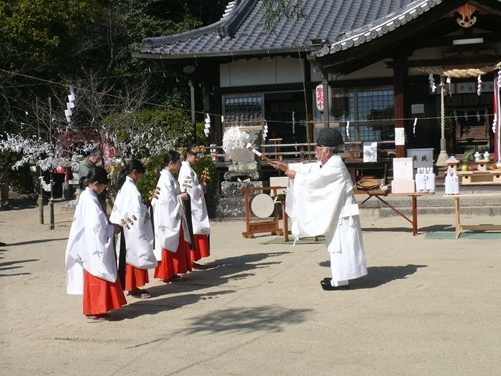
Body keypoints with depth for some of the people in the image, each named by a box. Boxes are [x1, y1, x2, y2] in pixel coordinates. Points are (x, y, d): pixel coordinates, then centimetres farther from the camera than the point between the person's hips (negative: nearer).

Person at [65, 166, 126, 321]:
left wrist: (109, 225, 8)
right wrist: (112, 229, -11)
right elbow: (95, 226, -24)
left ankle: (96, 309, 24)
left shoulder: (87, 196, 9)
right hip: (94, 246, -10)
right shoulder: (90, 200, -20)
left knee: (96, 278, 16)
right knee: (96, 278, -1)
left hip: (94, 245, 10)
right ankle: (95, 312, 6)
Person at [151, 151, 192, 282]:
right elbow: (168, 199, -22)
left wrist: (181, 195, 4)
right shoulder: (166, 178, -18)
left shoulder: (169, 177, 12)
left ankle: (172, 272, 19)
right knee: (169, 244, -3)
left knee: (176, 245, 13)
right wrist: (182, 197, -10)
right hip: (168, 217, -10)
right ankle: (167, 274, 5)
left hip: (174, 217, 10)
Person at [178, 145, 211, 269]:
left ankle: (192, 259, 15)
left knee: (195, 232, 12)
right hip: (191, 205, -10)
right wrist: (201, 186, -8)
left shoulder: (187, 168, 16)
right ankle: (191, 260, -3)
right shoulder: (186, 169, -16)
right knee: (193, 232, -6)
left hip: (193, 205, 10)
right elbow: (189, 188, -21)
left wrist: (199, 185, 4)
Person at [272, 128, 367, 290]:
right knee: (338, 245, 14)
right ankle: (339, 276, 22)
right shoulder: (329, 163, 13)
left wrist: (295, 175, -6)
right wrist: (286, 165, 12)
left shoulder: (335, 166, -18)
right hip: (336, 212, 10)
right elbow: (309, 168, 16)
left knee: (340, 245, -7)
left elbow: (313, 179, -19)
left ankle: (341, 280, -5)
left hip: (343, 213, -10)